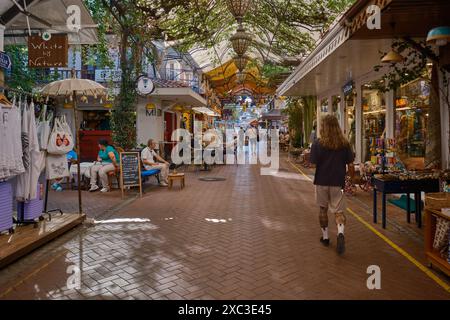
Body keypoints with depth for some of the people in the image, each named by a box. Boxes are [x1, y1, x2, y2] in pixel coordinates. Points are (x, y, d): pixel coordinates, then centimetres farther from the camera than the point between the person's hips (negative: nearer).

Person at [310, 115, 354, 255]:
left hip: (321, 181, -1)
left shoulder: (317, 144, -11)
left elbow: (313, 163, -12)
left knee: (323, 208, 16)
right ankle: (340, 233, -18)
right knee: (338, 210, 8)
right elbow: (350, 165, -2)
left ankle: (325, 237, 26)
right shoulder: (344, 144, -4)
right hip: (338, 182, 1)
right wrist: (352, 178, 12)